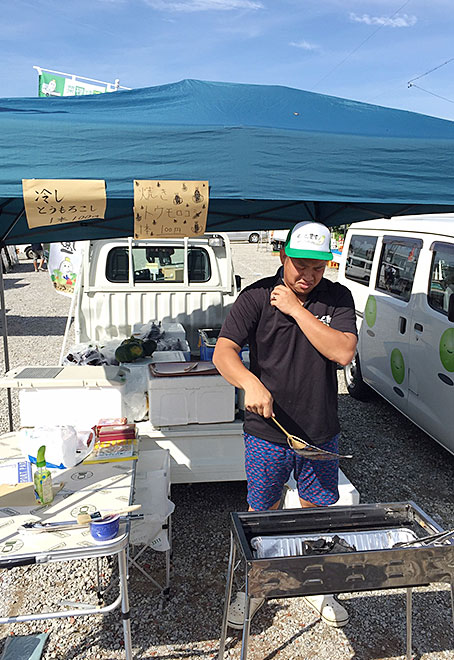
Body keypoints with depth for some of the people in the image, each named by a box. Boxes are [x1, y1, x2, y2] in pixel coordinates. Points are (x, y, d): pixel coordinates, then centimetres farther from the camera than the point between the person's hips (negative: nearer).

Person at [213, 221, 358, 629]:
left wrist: (297, 309, -18)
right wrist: (251, 383, -36)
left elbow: (344, 352, -16)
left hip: (321, 432, 2)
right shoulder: (257, 297, -8)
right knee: (261, 514, 12)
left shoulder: (337, 299, -2)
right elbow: (223, 353, -17)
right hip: (267, 432, -2)